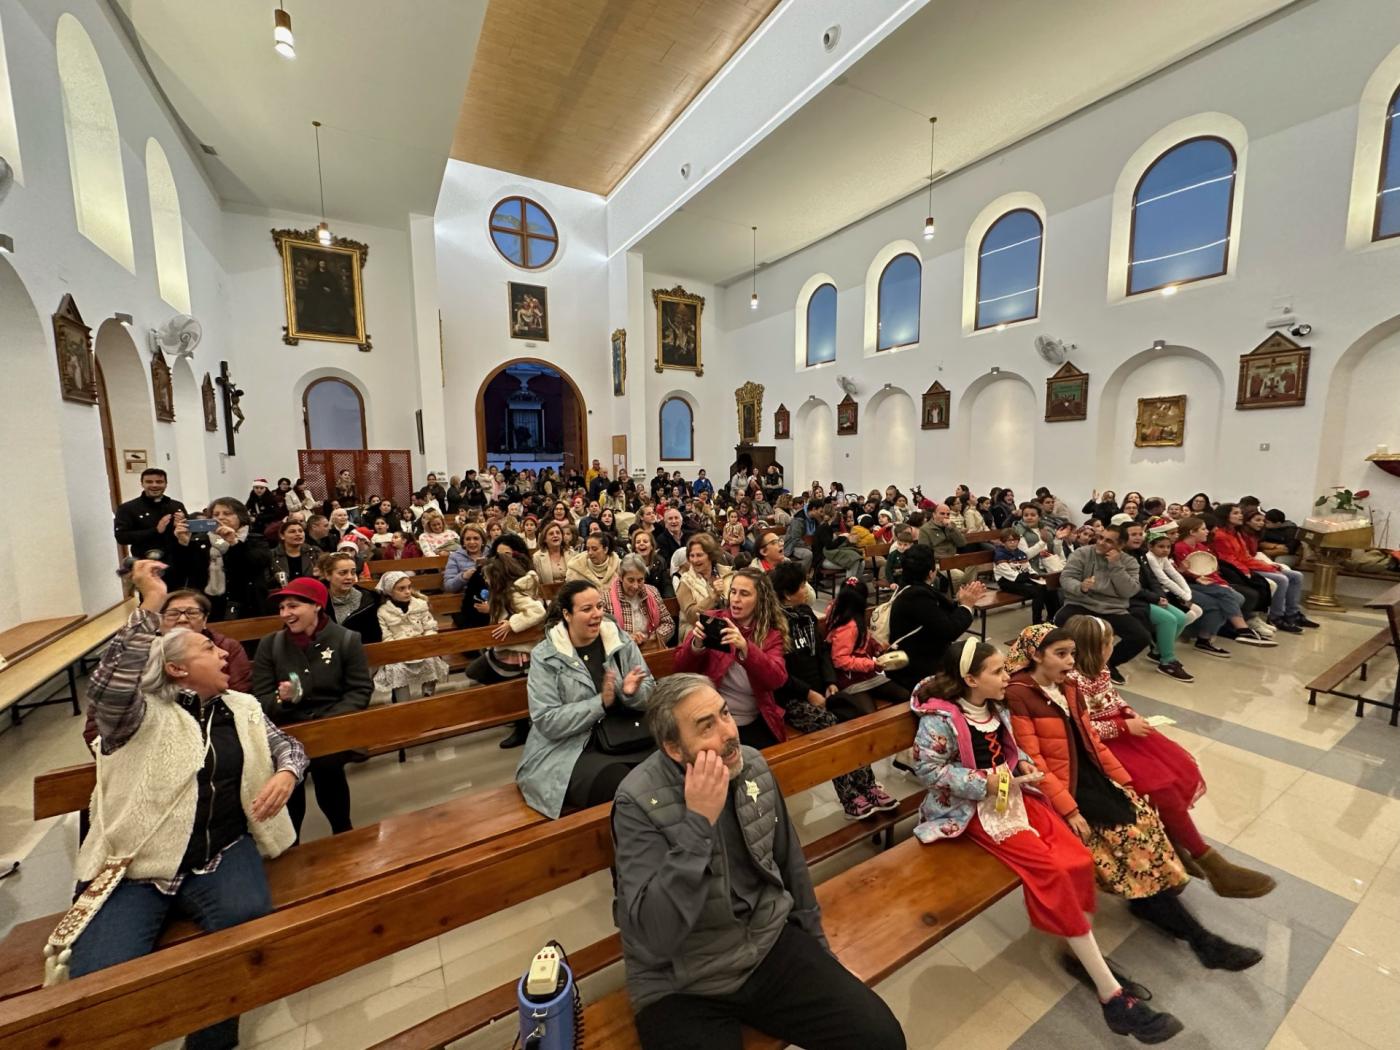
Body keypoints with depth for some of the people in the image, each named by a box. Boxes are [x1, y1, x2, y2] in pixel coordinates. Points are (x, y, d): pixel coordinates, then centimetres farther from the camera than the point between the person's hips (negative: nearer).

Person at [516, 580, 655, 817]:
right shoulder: (545, 656, -7)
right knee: (622, 786, -31)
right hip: (567, 749, -3)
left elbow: (650, 693, 3)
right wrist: (601, 703, -22)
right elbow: (547, 722, -13)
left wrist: (632, 693, -20)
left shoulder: (621, 641, 2)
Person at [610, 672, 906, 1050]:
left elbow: (789, 863, 8)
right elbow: (655, 936, -28)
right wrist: (698, 821, -33)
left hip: (771, 944, 4)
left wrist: (817, 946, 18)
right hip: (682, 986, -3)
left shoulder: (753, 766, -6)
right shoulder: (639, 802, -22)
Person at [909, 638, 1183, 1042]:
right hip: (976, 807, -7)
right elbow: (926, 768, -21)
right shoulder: (941, 717, -21)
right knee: (1052, 871, -19)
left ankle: (1084, 951, 8)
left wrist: (1025, 764, -3)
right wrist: (986, 784, -21)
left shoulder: (996, 706, 5)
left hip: (1012, 793, 7)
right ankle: (1112, 994, -6)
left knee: (1079, 859, -11)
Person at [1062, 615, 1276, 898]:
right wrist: (1125, 726, -19)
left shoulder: (1099, 667, 3)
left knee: (1182, 766, -1)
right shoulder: (1074, 680, -25)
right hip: (1102, 743, -9)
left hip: (1122, 729, 9)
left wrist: (1132, 714, 1)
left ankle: (1173, 837, 12)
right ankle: (1208, 862, -1)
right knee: (1162, 784, -16)